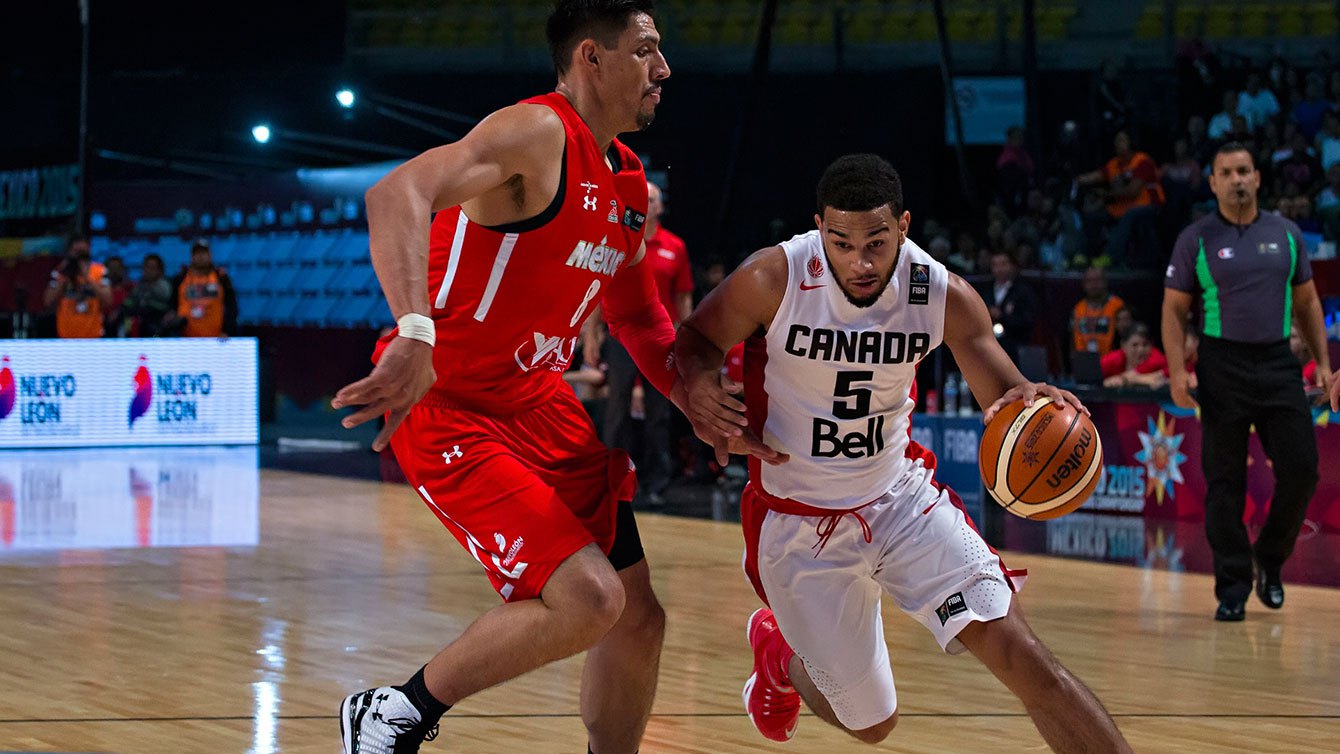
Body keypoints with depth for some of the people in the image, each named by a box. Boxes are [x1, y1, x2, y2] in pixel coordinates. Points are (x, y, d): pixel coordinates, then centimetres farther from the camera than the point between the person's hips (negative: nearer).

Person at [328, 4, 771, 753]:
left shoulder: (630, 186, 10)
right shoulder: (537, 135, -19)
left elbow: (636, 315, 26)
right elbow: (398, 193, -37)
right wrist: (416, 334, -51)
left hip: (540, 403, 9)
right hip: (448, 406, -9)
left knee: (638, 616, 9)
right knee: (587, 598, -21)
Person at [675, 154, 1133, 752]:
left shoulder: (944, 296, -15)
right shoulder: (773, 280, -22)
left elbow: (1006, 398, -6)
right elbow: (695, 342, -6)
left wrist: (1030, 401, -32)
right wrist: (699, 390, -31)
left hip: (902, 496, 2)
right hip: (801, 523, -2)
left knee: (1020, 656, -15)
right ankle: (778, 653, 43)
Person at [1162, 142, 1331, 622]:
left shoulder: (1285, 234, 9)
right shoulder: (1196, 239, 1)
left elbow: (1307, 301, 15)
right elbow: (1174, 309, 2)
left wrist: (1322, 361, 8)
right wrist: (1177, 370, -9)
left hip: (1278, 363, 2)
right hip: (1223, 363, -2)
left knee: (1301, 469, -4)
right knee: (1225, 481, 0)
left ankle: (1270, 560, 20)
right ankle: (1232, 588, 6)